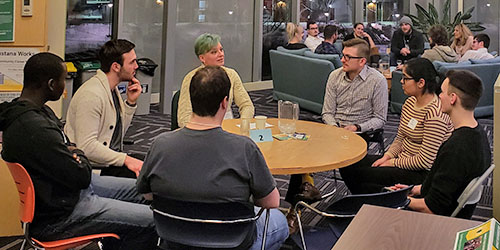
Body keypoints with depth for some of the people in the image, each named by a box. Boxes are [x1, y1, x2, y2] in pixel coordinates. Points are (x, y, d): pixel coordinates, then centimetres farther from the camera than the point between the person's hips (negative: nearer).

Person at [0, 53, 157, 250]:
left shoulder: (40, 111, 5)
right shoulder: (35, 130, -30)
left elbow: (68, 146, 17)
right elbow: (82, 176, -24)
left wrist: (74, 154, -6)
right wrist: (79, 155, -2)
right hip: (58, 214, -11)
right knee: (149, 222, -15)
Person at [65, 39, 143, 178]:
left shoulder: (112, 89, 12)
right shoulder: (91, 95, -19)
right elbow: (86, 147, -25)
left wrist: (131, 102, 6)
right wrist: (125, 159, -25)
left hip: (112, 160, 9)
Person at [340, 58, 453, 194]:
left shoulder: (435, 113, -22)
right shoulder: (410, 102, 7)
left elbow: (425, 161, -23)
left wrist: (393, 163, -13)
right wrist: (387, 157, -2)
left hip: (422, 173, -9)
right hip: (402, 160, 9)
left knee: (361, 174, -22)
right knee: (348, 165, -2)